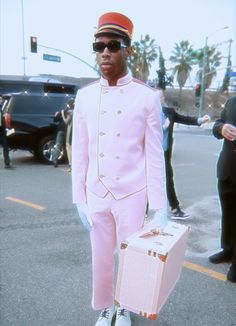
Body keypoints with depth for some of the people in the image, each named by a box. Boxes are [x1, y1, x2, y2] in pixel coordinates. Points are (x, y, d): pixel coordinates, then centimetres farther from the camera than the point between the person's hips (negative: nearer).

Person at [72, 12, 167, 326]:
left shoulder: (147, 97, -8)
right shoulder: (85, 96, 0)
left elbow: (155, 155, -7)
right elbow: (79, 152, 3)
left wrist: (160, 208, -7)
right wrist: (79, 199, 2)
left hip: (131, 196, -2)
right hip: (97, 195, 3)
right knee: (101, 258, 16)